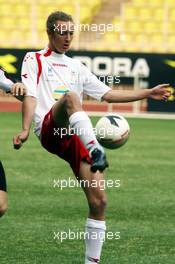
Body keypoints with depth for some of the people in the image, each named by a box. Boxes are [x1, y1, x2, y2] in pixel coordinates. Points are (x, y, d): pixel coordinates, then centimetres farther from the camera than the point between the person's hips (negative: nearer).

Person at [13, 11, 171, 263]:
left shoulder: (76, 67, 28)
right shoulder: (34, 60, 15)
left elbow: (107, 94, 25)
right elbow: (30, 96, 2)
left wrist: (148, 93, 19)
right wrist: (25, 130, -13)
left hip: (76, 138, 5)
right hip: (50, 131, -5)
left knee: (98, 199, -8)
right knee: (70, 97, -38)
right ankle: (95, 149, -59)